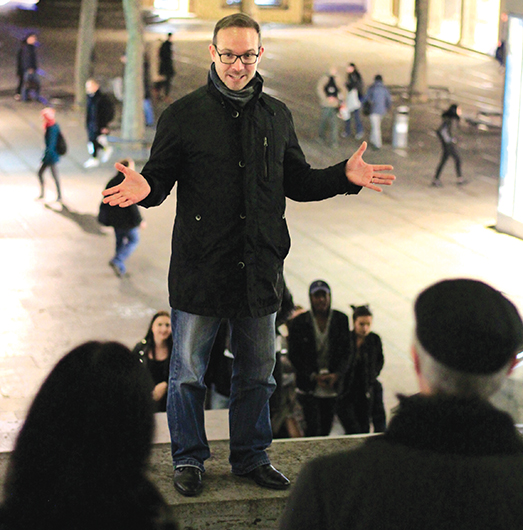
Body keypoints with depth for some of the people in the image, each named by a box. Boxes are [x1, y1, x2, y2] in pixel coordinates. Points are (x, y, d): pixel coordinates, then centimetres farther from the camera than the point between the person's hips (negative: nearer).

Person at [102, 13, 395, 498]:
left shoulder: (276, 116, 9)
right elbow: (161, 176, -3)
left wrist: (344, 176, 0)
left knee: (256, 372, 14)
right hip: (199, 270, -3)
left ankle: (251, 457, 30)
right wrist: (144, 189, -26)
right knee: (188, 372, 7)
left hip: (259, 270, 4)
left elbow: (297, 182, 15)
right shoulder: (184, 114, -4)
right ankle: (188, 459, 23)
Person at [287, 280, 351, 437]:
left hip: (332, 387, 2)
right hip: (308, 386, -2)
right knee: (313, 427, -12)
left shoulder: (341, 319, 3)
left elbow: (346, 351, 4)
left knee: (326, 428, 5)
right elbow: (294, 355, -2)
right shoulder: (299, 322, -3)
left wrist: (337, 374, -12)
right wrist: (313, 376, -12)